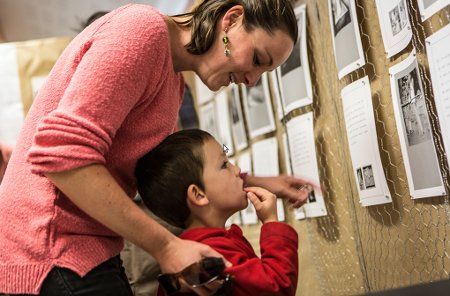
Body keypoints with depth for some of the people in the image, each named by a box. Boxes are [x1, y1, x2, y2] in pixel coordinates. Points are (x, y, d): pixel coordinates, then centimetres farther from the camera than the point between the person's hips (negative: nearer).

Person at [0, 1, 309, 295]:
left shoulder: (172, 80, 13)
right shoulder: (144, 27, -18)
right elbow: (62, 154, -27)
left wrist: (257, 183, 17)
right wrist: (164, 245, -22)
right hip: (53, 252, -10)